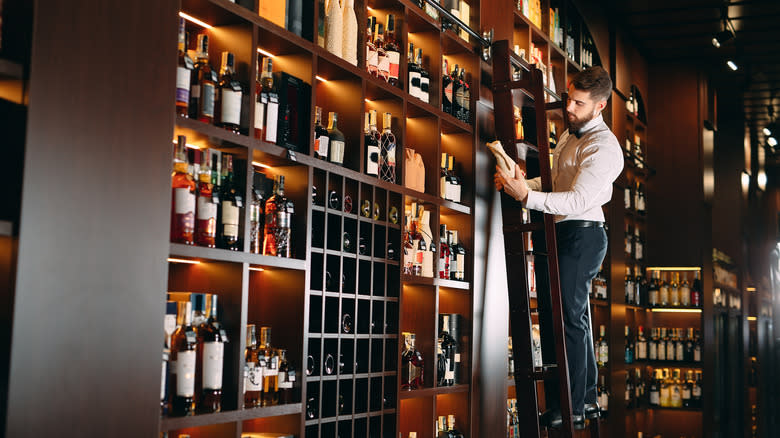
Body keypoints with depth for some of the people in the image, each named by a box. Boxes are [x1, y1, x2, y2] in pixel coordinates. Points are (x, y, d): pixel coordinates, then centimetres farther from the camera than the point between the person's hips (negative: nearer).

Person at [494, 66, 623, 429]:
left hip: (581, 234, -10)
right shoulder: (571, 134, 17)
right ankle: (587, 400, 26)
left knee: (567, 320, -11)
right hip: (561, 234, 10)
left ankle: (570, 411, -6)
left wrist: (527, 197, -31)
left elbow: (577, 200, -24)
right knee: (573, 318, 15)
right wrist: (521, 182, 8)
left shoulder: (603, 146, -15)